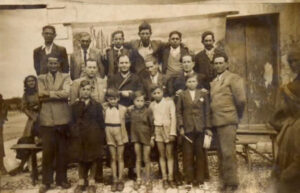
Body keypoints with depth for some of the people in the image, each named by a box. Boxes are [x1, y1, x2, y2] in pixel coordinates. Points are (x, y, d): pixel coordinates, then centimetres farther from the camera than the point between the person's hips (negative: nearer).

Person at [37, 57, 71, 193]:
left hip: (62, 119, 0)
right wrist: (58, 94, -10)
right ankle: (46, 181, 14)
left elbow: (66, 93, -11)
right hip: (47, 119, 0)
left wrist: (49, 93, -11)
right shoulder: (41, 78, 10)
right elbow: (41, 96, -5)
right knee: (47, 151, 2)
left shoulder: (66, 77, 7)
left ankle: (61, 179, 21)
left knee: (62, 151, 8)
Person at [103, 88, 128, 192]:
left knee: (120, 157, 7)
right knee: (113, 158, 8)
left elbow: (123, 123, -3)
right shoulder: (104, 108, -1)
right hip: (109, 134, 1)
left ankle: (120, 180, 15)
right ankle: (114, 180, 16)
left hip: (119, 134, -1)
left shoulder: (122, 109, -6)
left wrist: (124, 136, -4)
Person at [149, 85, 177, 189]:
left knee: (169, 155, 2)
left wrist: (172, 133, -12)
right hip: (158, 130, 2)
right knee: (162, 155, 6)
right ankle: (164, 178, 10)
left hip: (168, 129, -2)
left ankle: (170, 178, 7)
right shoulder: (152, 105, 5)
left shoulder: (169, 102, -4)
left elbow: (173, 117, -7)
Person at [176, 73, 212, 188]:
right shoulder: (182, 95, 6)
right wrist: (181, 126, -5)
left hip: (200, 128, 1)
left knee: (200, 154, 6)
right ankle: (189, 178, 14)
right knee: (188, 154, 4)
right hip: (187, 129, 0)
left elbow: (207, 111, 6)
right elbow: (178, 112, 5)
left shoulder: (204, 94, 7)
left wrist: (207, 127, 1)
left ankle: (199, 178, 15)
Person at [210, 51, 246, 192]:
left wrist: (237, 115, 1)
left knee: (228, 153, -6)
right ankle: (225, 181, 24)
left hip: (227, 121, -7)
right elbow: (213, 101, 15)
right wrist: (212, 119, 5)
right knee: (222, 153, 13)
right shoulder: (213, 82, 18)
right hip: (217, 121, 7)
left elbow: (241, 99, -10)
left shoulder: (233, 78, -3)